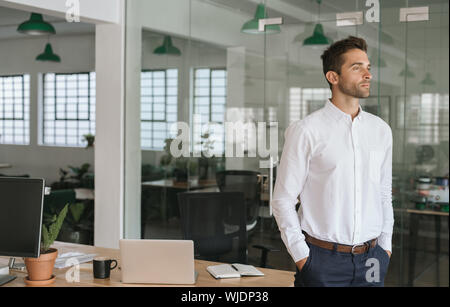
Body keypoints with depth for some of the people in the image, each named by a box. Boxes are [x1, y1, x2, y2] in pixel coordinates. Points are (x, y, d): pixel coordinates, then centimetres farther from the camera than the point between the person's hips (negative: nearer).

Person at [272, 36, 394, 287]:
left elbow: (384, 195, 13)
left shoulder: (381, 130, 7)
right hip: (323, 259, -4)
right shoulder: (305, 131, -8)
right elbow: (283, 200, -7)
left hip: (371, 260, 4)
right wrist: (302, 258, -9)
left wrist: (386, 248, 9)